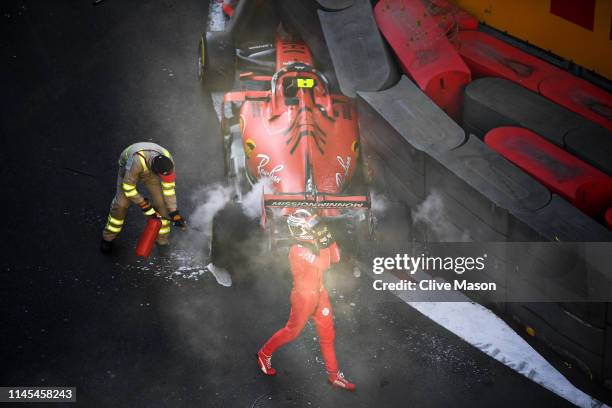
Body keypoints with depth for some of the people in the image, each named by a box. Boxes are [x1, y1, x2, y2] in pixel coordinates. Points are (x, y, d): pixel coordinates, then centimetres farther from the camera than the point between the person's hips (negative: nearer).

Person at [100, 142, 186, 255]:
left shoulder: (168, 161, -35)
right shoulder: (137, 161, -48)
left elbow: (168, 188, -21)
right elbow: (128, 187, -33)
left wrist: (174, 213, -21)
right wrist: (144, 205, -27)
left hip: (150, 172, 3)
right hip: (128, 169, -3)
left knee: (161, 202, -8)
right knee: (121, 204, -11)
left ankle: (162, 240, 10)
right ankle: (108, 238, 12)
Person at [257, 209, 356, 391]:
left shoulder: (312, 242, 0)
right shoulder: (298, 250, -26)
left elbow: (335, 257, 2)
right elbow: (322, 265, -34)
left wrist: (327, 238, -9)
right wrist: (323, 239, -30)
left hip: (318, 293, 8)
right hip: (304, 296, -8)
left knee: (327, 333, 11)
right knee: (292, 331, 10)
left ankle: (334, 374, 21)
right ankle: (264, 354, 34)